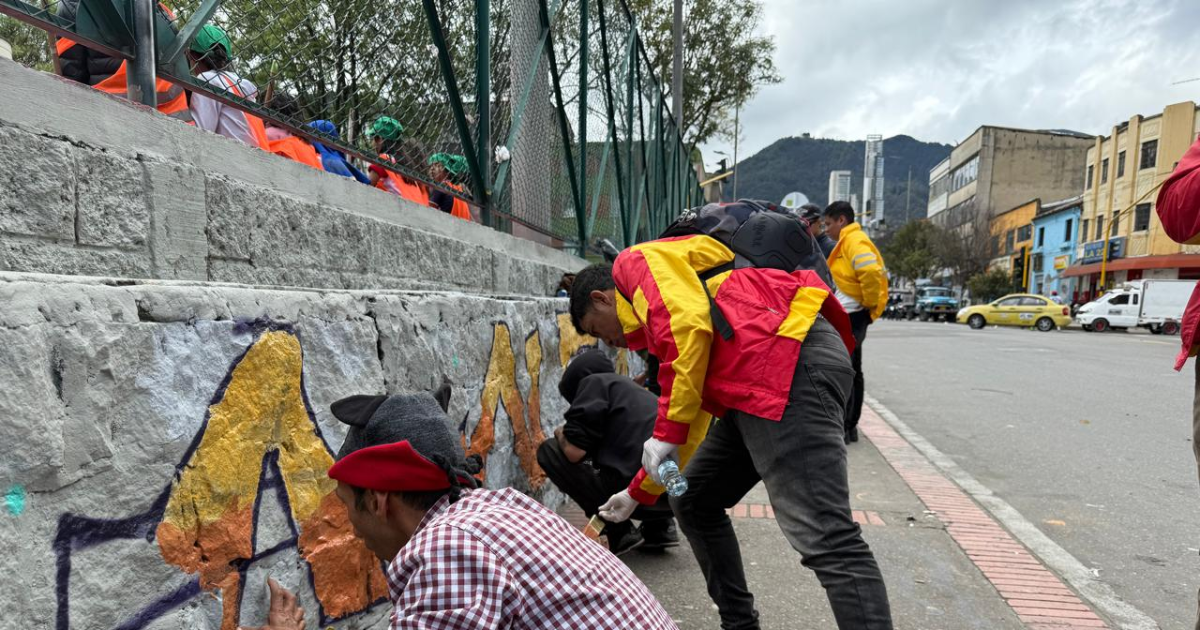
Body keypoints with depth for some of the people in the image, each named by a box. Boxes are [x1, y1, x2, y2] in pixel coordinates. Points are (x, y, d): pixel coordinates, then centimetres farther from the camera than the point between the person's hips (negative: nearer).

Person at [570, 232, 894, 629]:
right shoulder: (658, 312, 32)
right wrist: (639, 492, 44)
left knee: (824, 538, -13)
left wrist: (666, 432, -12)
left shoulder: (638, 261, 8)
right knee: (693, 504, 18)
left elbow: (690, 324, -15)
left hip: (791, 361, -10)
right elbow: (690, 422, 35)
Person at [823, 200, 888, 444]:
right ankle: (850, 426, 21)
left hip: (849, 317, -10)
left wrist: (870, 304, -18)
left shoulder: (854, 241, -13)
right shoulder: (847, 242, 18)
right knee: (852, 371, 13)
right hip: (851, 317, 10)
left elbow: (871, 272, -28)